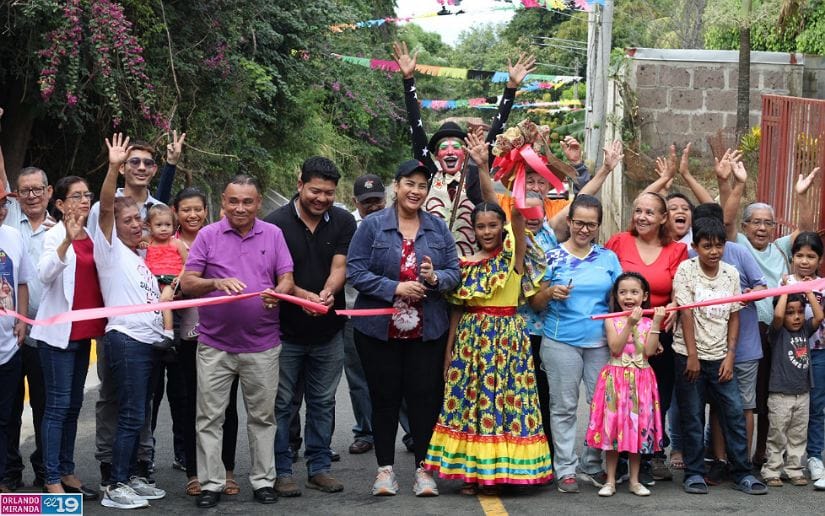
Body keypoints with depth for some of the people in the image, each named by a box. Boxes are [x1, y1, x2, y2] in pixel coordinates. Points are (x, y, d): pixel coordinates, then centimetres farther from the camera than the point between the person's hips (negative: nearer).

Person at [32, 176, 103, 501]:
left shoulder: (92, 236, 10)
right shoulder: (55, 235, -10)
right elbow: (45, 274, -28)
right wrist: (68, 240, -41)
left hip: (84, 331, 7)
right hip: (58, 331, -7)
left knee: (74, 404, 11)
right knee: (58, 404, -6)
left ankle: (67, 471, 19)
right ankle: (52, 480, -3)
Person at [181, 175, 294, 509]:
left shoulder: (273, 235, 6)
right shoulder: (208, 236, 1)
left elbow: (287, 279, 3)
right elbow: (187, 283, -4)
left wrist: (278, 292, -20)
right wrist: (216, 283, -23)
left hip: (262, 345, 1)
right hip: (214, 345, -1)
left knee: (262, 416, 8)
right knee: (210, 417, 2)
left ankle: (263, 480, 17)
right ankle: (211, 483, 9)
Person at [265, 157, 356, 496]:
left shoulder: (343, 222, 0)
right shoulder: (276, 223, -10)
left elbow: (339, 267, -9)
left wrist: (328, 293, -31)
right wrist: (304, 296, -30)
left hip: (328, 330, 3)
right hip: (285, 330, -3)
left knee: (323, 403, 11)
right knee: (281, 403, 4)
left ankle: (319, 468, 21)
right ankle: (282, 471, 12)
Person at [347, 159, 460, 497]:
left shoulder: (438, 228, 7)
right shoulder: (372, 225, -3)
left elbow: (454, 272, 7)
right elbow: (355, 271, -8)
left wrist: (436, 278, -16)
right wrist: (395, 288, -18)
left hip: (427, 331, 2)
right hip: (379, 329, -2)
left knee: (424, 397, 2)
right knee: (384, 398, 6)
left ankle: (423, 468, 13)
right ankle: (385, 468, 16)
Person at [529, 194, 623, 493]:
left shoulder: (608, 258, 10)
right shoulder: (553, 257, 3)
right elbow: (535, 303, 5)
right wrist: (551, 293, -16)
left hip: (600, 342, 2)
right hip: (561, 342, -2)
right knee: (564, 406, 0)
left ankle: (593, 465, 15)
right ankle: (566, 469, 6)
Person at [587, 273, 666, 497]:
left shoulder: (648, 322, 4)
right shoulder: (612, 321, -1)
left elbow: (649, 351, -10)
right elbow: (615, 348, -14)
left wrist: (656, 323, -14)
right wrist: (630, 324, -21)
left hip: (641, 380, 2)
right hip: (616, 378, -2)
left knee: (638, 427, 6)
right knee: (612, 427, 0)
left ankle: (634, 480, 16)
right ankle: (610, 480, 9)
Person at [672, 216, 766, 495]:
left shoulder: (731, 273, 3)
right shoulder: (686, 269, -8)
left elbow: (734, 316, 6)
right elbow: (686, 313, -11)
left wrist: (730, 355, -1)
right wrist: (692, 355, -13)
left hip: (720, 357, 3)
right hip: (690, 355, -3)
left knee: (735, 413, 1)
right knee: (692, 417, 3)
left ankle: (742, 473, 9)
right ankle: (694, 473, 12)